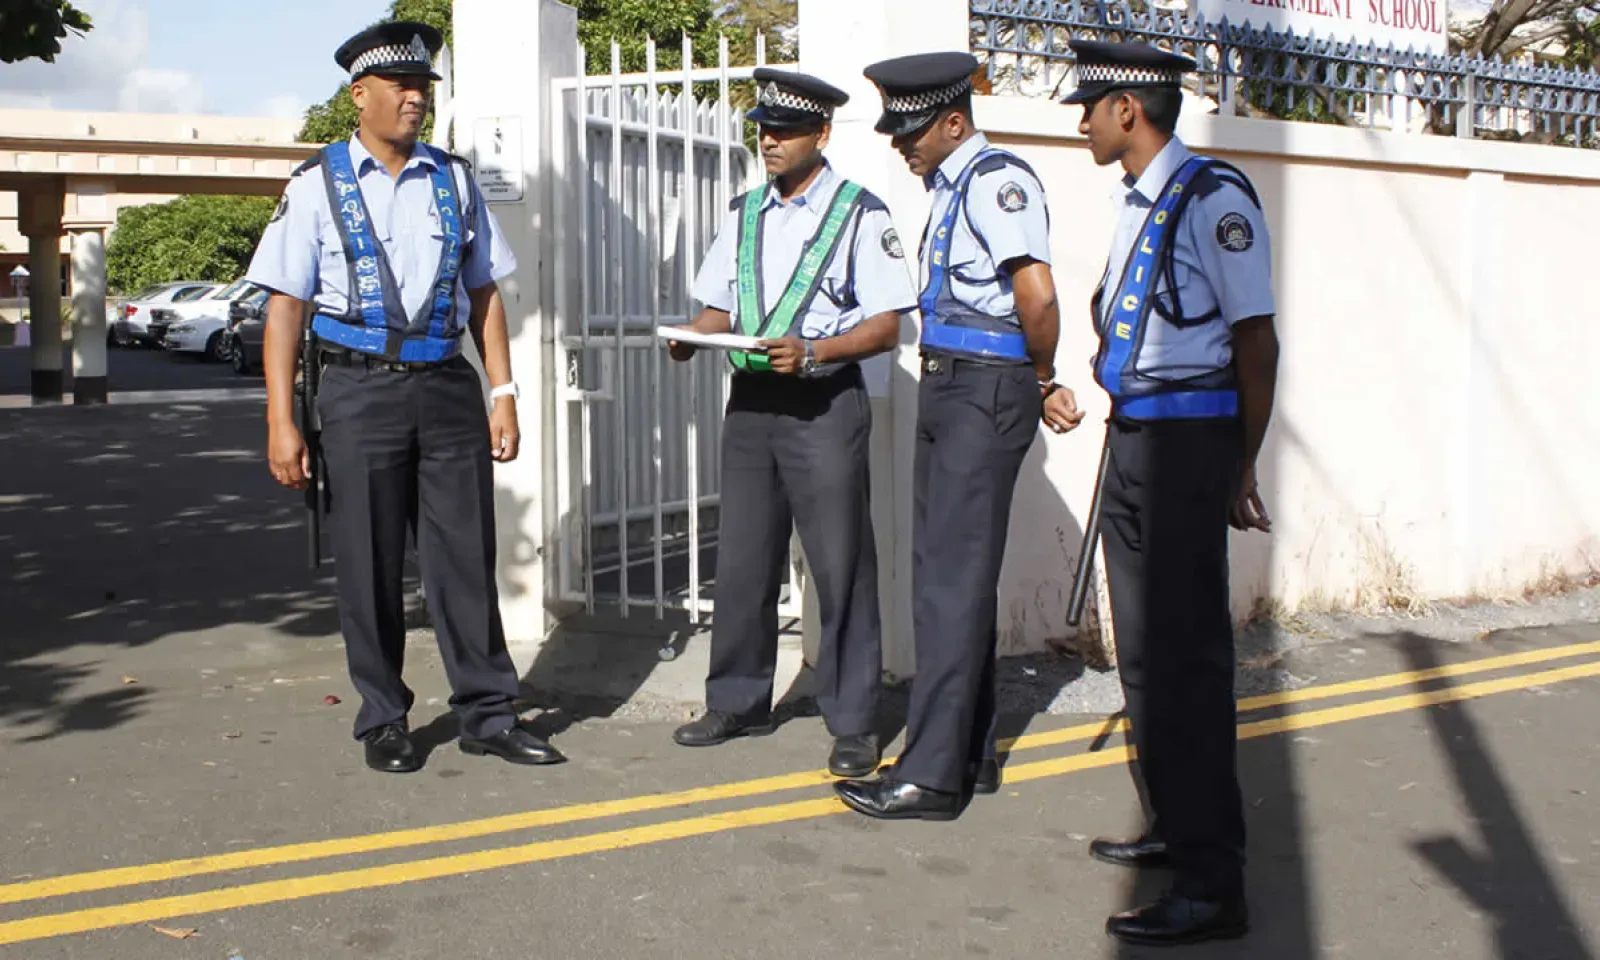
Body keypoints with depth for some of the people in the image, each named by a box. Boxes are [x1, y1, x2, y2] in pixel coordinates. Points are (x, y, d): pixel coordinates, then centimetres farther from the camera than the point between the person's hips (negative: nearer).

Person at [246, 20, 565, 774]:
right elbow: (286, 307, -2)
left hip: (448, 386, 2)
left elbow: (484, 293, 12)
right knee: (369, 565, 6)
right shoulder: (319, 184, 0)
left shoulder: (453, 180, 9)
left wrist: (503, 393, 5)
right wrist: (281, 422, -8)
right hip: (361, 390, -2)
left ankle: (487, 713, 14)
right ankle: (383, 721, 20)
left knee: (466, 556, 4)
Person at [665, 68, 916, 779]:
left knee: (841, 566, -2)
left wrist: (811, 352, -21)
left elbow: (886, 326, -8)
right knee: (742, 561, 11)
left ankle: (853, 723, 7)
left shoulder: (860, 213, -4)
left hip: (825, 405, -5)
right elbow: (718, 307, 17)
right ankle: (738, 701, 24)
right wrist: (692, 338, -5)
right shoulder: (743, 213, 15)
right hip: (750, 401, 6)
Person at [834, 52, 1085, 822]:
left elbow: (1036, 296, -24)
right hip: (947, 387, 10)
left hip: (985, 392, -10)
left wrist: (1042, 381, -9)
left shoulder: (996, 181, -13)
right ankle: (972, 755, 24)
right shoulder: (950, 188, 17)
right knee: (948, 572, 14)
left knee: (953, 579, -8)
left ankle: (932, 777, -3)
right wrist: (1042, 385, 8)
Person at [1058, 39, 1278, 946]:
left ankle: (1213, 883, -2)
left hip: (1188, 438, -10)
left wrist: (1242, 473, -12)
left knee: (1188, 656, -8)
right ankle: (1175, 828, 32)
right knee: (1144, 651, 17)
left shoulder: (1213, 198, -13)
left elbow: (1256, 341, -14)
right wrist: (1124, 436, 17)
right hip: (1134, 434, 10)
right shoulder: (1137, 203, 14)